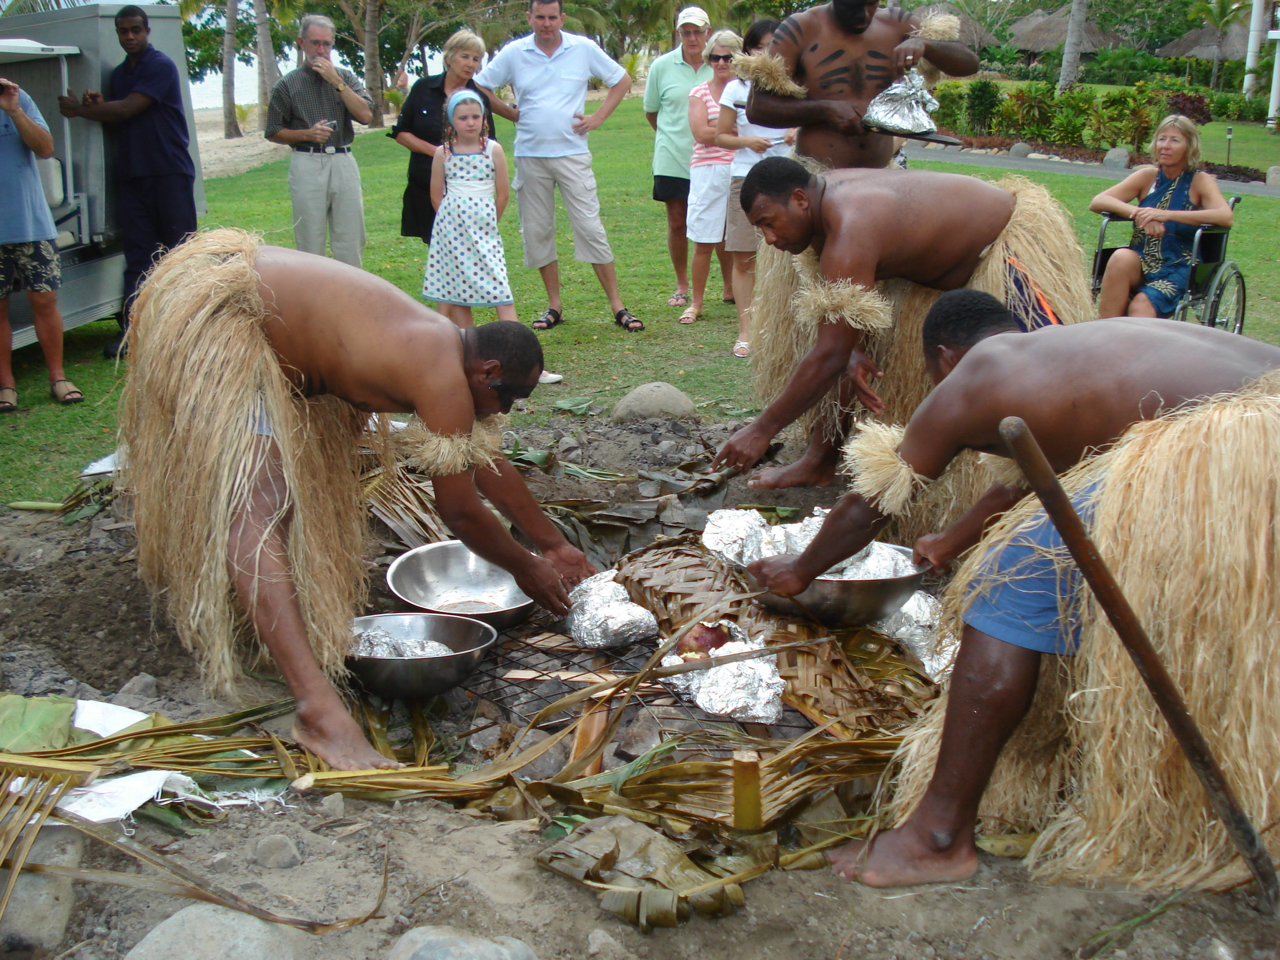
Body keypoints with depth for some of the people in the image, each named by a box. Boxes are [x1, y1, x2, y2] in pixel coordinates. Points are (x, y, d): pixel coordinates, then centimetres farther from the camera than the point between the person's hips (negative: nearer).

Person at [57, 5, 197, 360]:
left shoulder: (161, 67, -6)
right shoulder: (118, 74, 19)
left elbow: (127, 109, -13)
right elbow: (114, 118, 18)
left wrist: (79, 109, -3)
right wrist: (96, 106, -4)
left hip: (169, 171, -7)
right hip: (131, 175, 7)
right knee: (138, 254, 2)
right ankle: (130, 328, -2)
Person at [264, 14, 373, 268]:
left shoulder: (345, 77, 11)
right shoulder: (287, 85, 4)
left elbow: (366, 115, -4)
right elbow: (273, 132, 5)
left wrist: (337, 82, -8)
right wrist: (307, 135, -9)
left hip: (344, 163, 2)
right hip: (308, 165, -2)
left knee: (352, 240, 2)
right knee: (310, 243, -1)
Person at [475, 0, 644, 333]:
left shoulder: (584, 49, 0)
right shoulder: (513, 53, 2)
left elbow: (622, 81, 10)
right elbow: (480, 88, 11)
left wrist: (598, 118, 0)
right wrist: (512, 114, 5)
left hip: (572, 153, -2)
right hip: (530, 156, 2)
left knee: (590, 228, -6)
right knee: (536, 231, 6)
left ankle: (617, 306, -2)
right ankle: (554, 306, 18)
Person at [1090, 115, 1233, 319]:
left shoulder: (1199, 181, -1)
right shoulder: (1147, 176, 8)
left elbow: (1227, 217, -20)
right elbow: (1097, 202, -3)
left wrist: (1167, 214, -29)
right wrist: (1139, 213, -21)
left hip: (1177, 268, -3)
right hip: (1139, 263, 3)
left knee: (1141, 306, -32)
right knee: (1121, 257, -32)